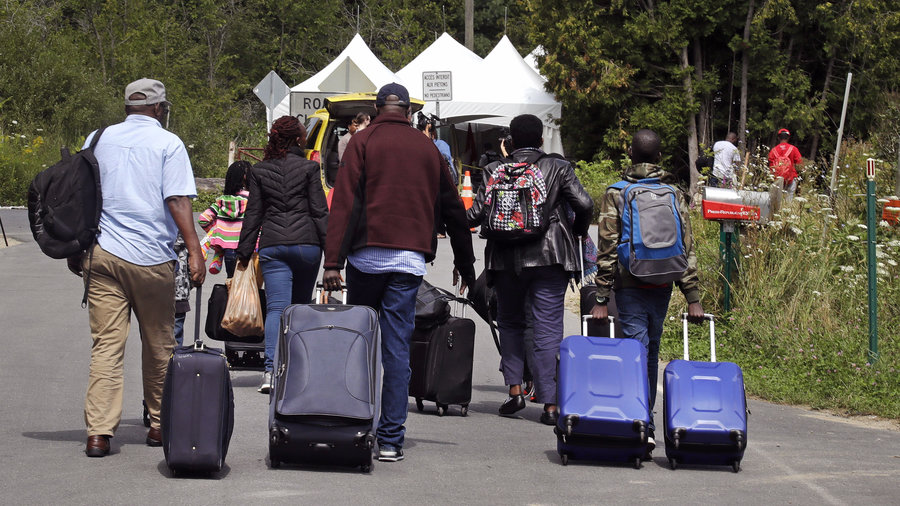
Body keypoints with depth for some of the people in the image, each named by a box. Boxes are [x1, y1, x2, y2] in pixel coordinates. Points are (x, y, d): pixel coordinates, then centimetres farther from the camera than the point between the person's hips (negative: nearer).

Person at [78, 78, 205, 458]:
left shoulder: (98, 139, 11)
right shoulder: (168, 143, -1)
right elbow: (177, 201, -10)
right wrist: (195, 251, -12)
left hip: (101, 255, 3)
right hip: (151, 257, -3)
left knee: (106, 344, -1)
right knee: (158, 346, 12)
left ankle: (98, 431, -11)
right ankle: (159, 424, 21)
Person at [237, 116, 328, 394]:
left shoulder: (259, 171, 7)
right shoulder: (308, 167, -1)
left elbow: (253, 214, 8)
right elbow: (320, 211, -2)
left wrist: (244, 252, 14)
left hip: (272, 245, 1)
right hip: (306, 243, -1)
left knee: (277, 307, -6)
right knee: (302, 306, 14)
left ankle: (272, 368, -23)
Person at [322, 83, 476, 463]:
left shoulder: (363, 143, 3)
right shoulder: (428, 149, 13)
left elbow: (344, 203, -7)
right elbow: (453, 209, 20)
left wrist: (333, 261, -11)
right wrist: (465, 262, 29)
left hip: (368, 256, -2)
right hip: (410, 260, 2)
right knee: (397, 347, 1)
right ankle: (391, 439, -2)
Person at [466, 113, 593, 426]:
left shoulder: (495, 171, 3)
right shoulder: (559, 169, 1)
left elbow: (477, 214, -3)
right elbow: (584, 204, -8)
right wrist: (578, 231, 11)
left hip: (506, 259, 1)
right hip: (549, 258, -1)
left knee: (510, 323, 18)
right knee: (548, 329, -1)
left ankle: (514, 389, 7)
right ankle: (549, 403, -5)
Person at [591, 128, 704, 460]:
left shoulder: (615, 195, -4)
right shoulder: (674, 194, 4)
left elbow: (607, 250, -6)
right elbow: (687, 248, 2)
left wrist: (601, 299, -4)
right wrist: (693, 297, 3)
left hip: (630, 286, -3)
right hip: (663, 285, 3)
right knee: (651, 353, 15)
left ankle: (645, 428, -19)